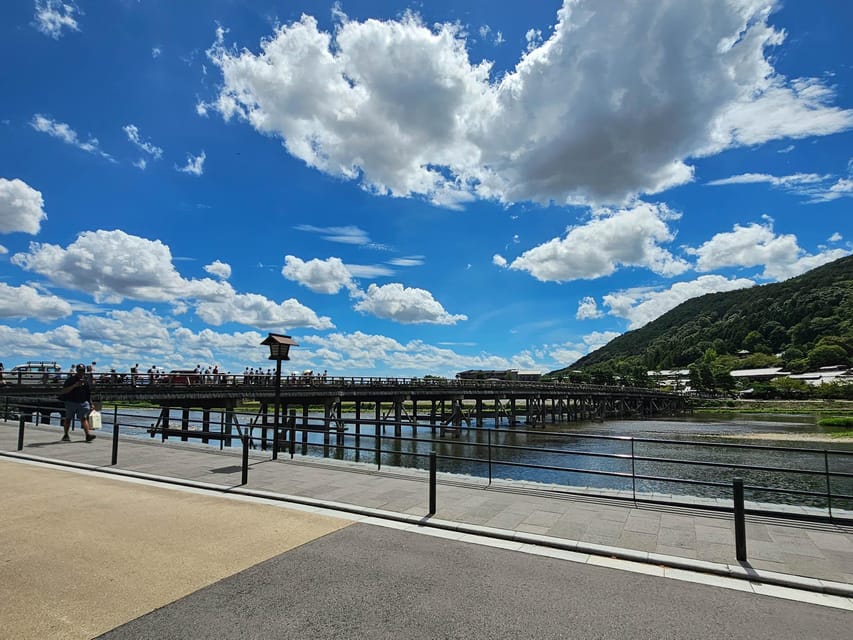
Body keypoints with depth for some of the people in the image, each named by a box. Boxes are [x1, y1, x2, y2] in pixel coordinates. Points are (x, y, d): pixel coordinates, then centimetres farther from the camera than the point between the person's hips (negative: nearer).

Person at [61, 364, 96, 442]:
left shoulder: (86, 380, 11)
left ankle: (88, 434, -20)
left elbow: (89, 393, 17)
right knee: (68, 419, 10)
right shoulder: (71, 379, -1)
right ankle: (66, 435, 25)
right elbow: (64, 391, -9)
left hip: (83, 403, 2)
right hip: (71, 402, -2)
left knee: (84, 418, -9)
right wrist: (74, 386, -22)